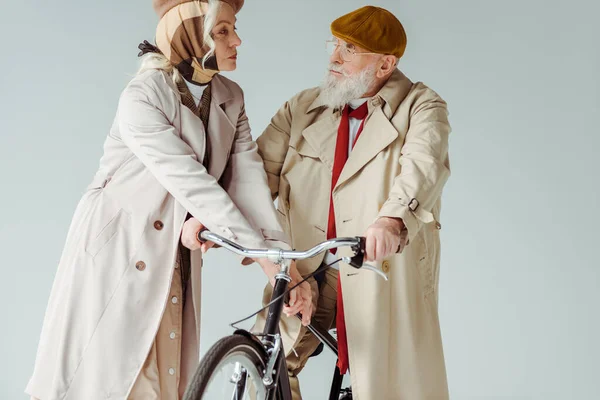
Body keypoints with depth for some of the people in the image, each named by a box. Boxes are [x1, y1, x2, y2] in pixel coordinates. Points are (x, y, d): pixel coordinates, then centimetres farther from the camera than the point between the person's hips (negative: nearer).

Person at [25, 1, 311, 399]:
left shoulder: (230, 98, 2)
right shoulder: (142, 97, -18)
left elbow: (248, 175, -9)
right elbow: (189, 180, -26)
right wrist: (264, 255, -30)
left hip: (176, 260, 6)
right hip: (118, 250, -6)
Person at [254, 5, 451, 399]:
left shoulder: (421, 107, -1)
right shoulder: (302, 109, 11)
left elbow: (424, 165, -21)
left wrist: (393, 219, -41)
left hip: (385, 274, -2)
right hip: (306, 272, 3)